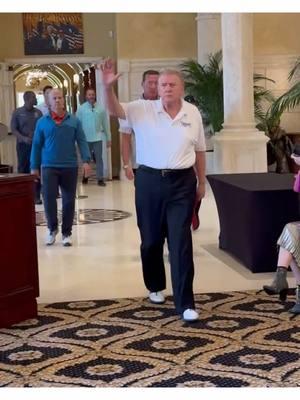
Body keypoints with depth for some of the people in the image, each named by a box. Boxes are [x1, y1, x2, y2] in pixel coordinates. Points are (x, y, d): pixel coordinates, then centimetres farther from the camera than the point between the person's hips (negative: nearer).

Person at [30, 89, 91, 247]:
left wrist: (86, 160, -11)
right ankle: (52, 228, 15)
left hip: (70, 166, 1)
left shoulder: (74, 121, 4)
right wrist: (34, 166, 4)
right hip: (49, 167, -1)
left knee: (69, 201, 5)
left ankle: (67, 233, 17)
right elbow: (36, 145, 7)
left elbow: (82, 141, 1)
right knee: (48, 198, -8)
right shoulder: (42, 122, 4)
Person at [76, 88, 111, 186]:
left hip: (97, 138, 0)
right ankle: (85, 177, 27)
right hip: (85, 138, 0)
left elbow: (105, 124, 5)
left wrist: (108, 138, 5)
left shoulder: (101, 108, 1)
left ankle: (100, 179, 3)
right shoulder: (81, 108, -2)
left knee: (99, 158, -1)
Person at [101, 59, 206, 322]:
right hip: (150, 180, 0)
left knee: (181, 242, -4)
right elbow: (115, 111, -16)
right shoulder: (143, 109, -2)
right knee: (151, 239, 13)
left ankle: (185, 303, -1)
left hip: (182, 182, 0)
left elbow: (199, 150, 12)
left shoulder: (193, 113, 4)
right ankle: (155, 286, 36)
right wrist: (108, 87, -34)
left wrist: (202, 182, 15)